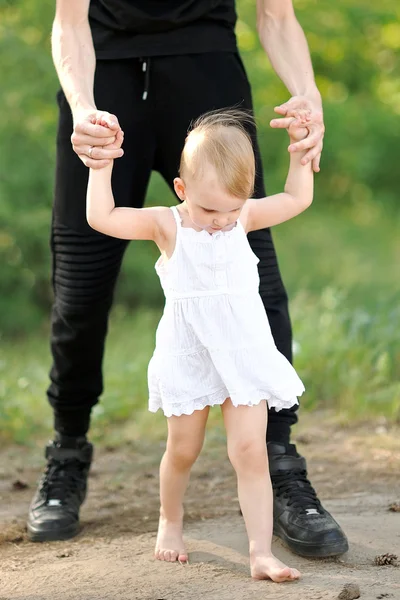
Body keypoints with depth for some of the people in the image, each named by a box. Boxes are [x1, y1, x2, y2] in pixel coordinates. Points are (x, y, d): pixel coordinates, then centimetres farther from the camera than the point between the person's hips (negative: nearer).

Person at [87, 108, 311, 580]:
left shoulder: (245, 218, -3)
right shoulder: (167, 226, -10)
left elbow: (298, 198, 11)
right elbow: (102, 218, -17)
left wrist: (299, 147, 5)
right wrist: (102, 164, -17)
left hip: (244, 354, 1)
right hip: (187, 358, -1)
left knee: (250, 450, -7)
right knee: (182, 450, 14)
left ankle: (262, 552, -8)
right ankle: (170, 521, 41)